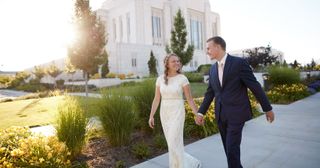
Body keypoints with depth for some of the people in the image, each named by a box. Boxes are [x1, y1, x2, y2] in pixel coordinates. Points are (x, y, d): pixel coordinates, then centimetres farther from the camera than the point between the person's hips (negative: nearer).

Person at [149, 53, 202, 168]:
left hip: (177, 113, -5)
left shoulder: (182, 78, -8)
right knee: (174, 143, 13)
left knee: (174, 144, -8)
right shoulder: (160, 79, 2)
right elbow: (156, 99, 4)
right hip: (164, 114, 5)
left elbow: (190, 99, -6)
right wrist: (151, 116, 1)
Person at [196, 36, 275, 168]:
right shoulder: (213, 68, 9)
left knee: (232, 150, -5)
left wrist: (268, 109, -2)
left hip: (236, 114, -6)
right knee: (229, 149, 14)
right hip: (221, 115, 6)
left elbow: (255, 87, -7)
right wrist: (201, 112, 6)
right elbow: (210, 93, 11)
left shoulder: (239, 63, -10)